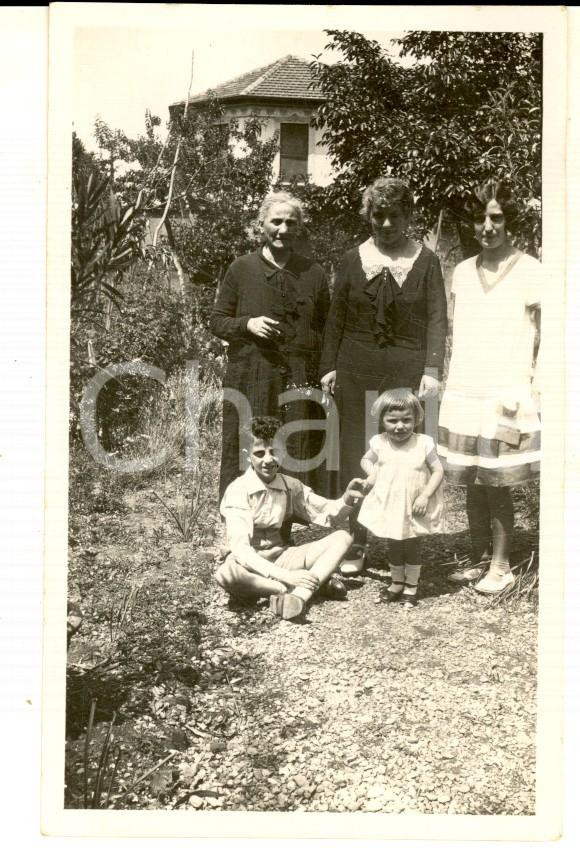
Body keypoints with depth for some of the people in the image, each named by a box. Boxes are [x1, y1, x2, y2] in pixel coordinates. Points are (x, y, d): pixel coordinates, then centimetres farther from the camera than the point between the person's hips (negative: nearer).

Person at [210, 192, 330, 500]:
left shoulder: (314, 273, 10)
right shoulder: (241, 269, 6)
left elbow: (327, 330, 15)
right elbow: (216, 321, 9)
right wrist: (247, 324, -11)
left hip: (300, 382, 1)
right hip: (249, 380, -1)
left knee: (297, 458, 3)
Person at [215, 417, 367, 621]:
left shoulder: (291, 486, 0)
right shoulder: (238, 491, -17)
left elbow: (326, 514, 6)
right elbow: (240, 549, -27)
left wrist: (346, 499, -17)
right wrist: (285, 576, -37)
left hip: (283, 558, 5)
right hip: (251, 566, -5)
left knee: (342, 537, -9)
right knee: (226, 574, -39)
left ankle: (299, 594, -31)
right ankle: (318, 583, -27)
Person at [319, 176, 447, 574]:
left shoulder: (426, 261, 4)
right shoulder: (353, 259, 9)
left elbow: (437, 319, 1)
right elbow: (336, 317, 11)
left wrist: (433, 370, -8)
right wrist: (328, 367, 5)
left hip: (407, 372, -2)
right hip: (356, 370, 2)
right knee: (354, 456, 2)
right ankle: (354, 546, 11)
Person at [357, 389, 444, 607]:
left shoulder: (424, 443, -15)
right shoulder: (379, 443, -7)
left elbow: (438, 471, -9)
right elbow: (365, 460, 12)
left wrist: (425, 495, -19)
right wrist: (372, 472, -9)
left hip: (415, 508, -2)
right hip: (388, 505, 3)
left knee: (412, 546, 10)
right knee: (393, 546, 17)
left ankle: (411, 587, 28)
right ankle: (396, 583, 36)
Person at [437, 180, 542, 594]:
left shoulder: (531, 272, -4)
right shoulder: (463, 272, 10)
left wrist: (535, 386, -11)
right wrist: (449, 382, 10)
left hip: (505, 397, -4)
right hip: (462, 394, 5)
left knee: (497, 486, 0)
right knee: (472, 485, 10)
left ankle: (501, 565, 14)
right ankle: (479, 558, 24)